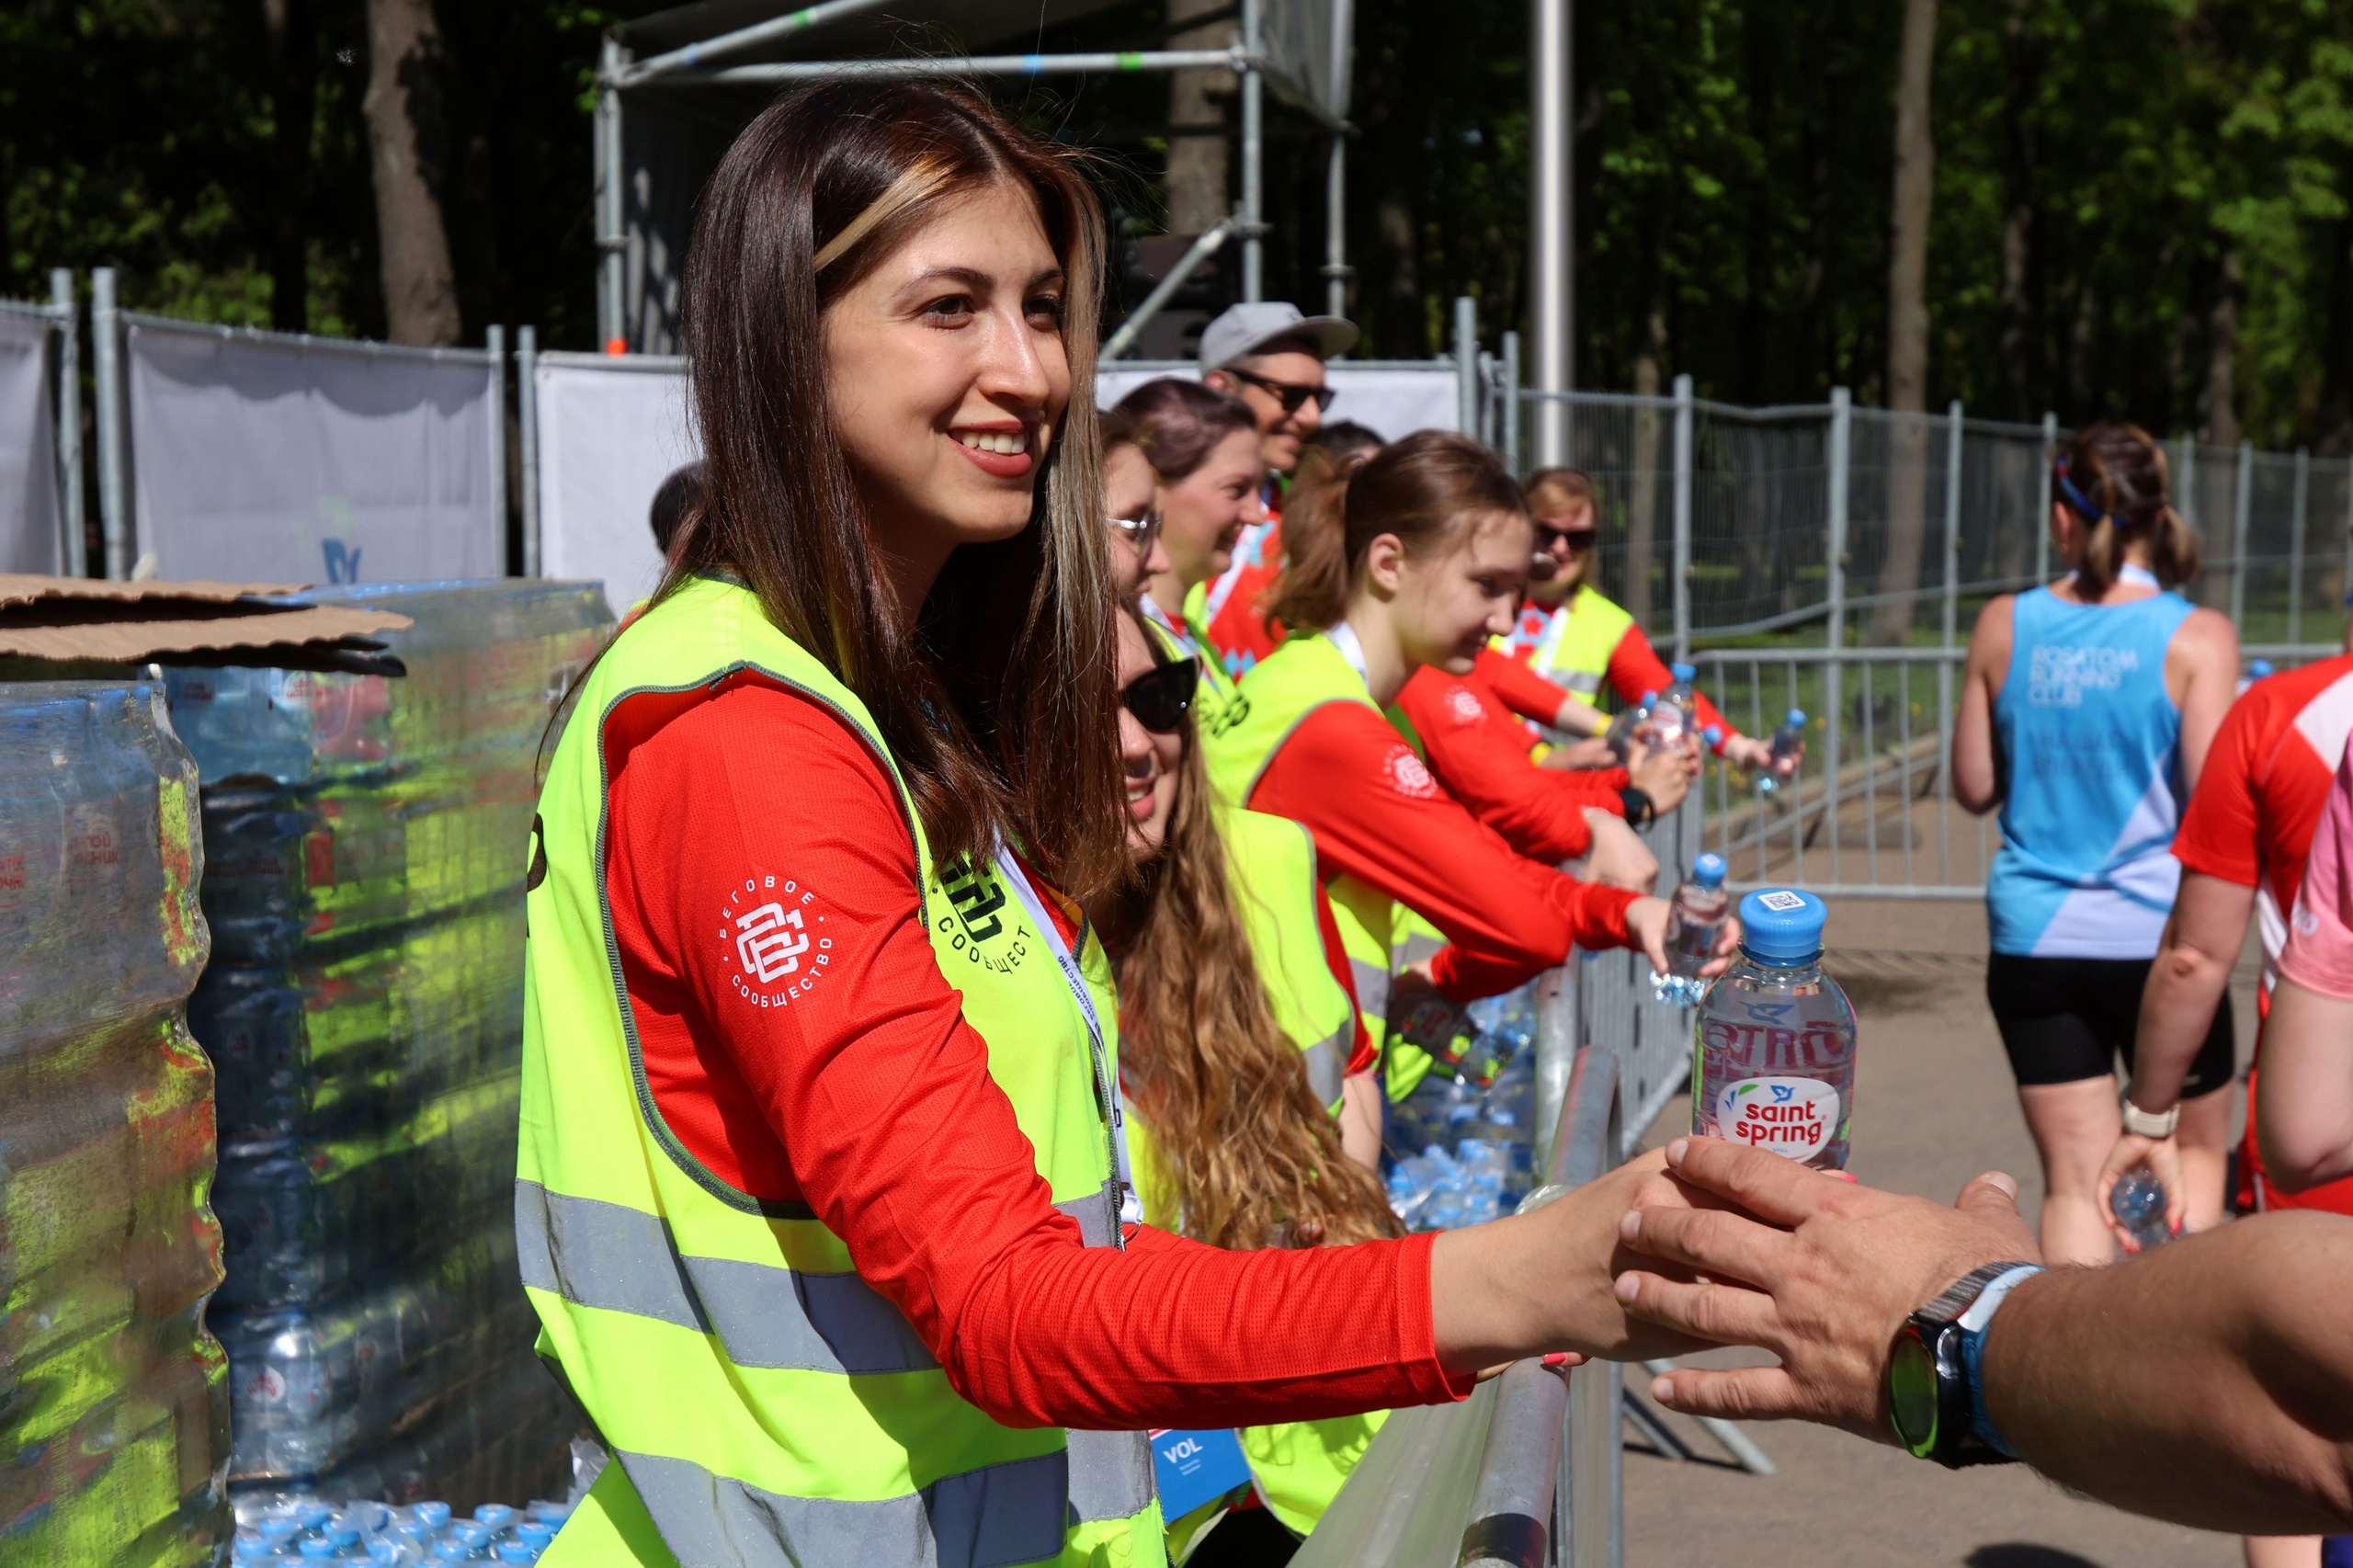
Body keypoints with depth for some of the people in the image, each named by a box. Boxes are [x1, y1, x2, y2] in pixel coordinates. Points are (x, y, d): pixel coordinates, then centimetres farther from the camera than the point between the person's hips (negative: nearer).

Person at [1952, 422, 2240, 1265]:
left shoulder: (2004, 626, -1)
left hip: (2034, 941, 2)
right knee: (2193, 1160, 18)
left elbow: (1974, 787, 6)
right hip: (2156, 938, -2)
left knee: (2076, 1181, 8)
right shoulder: (2195, 638, -9)